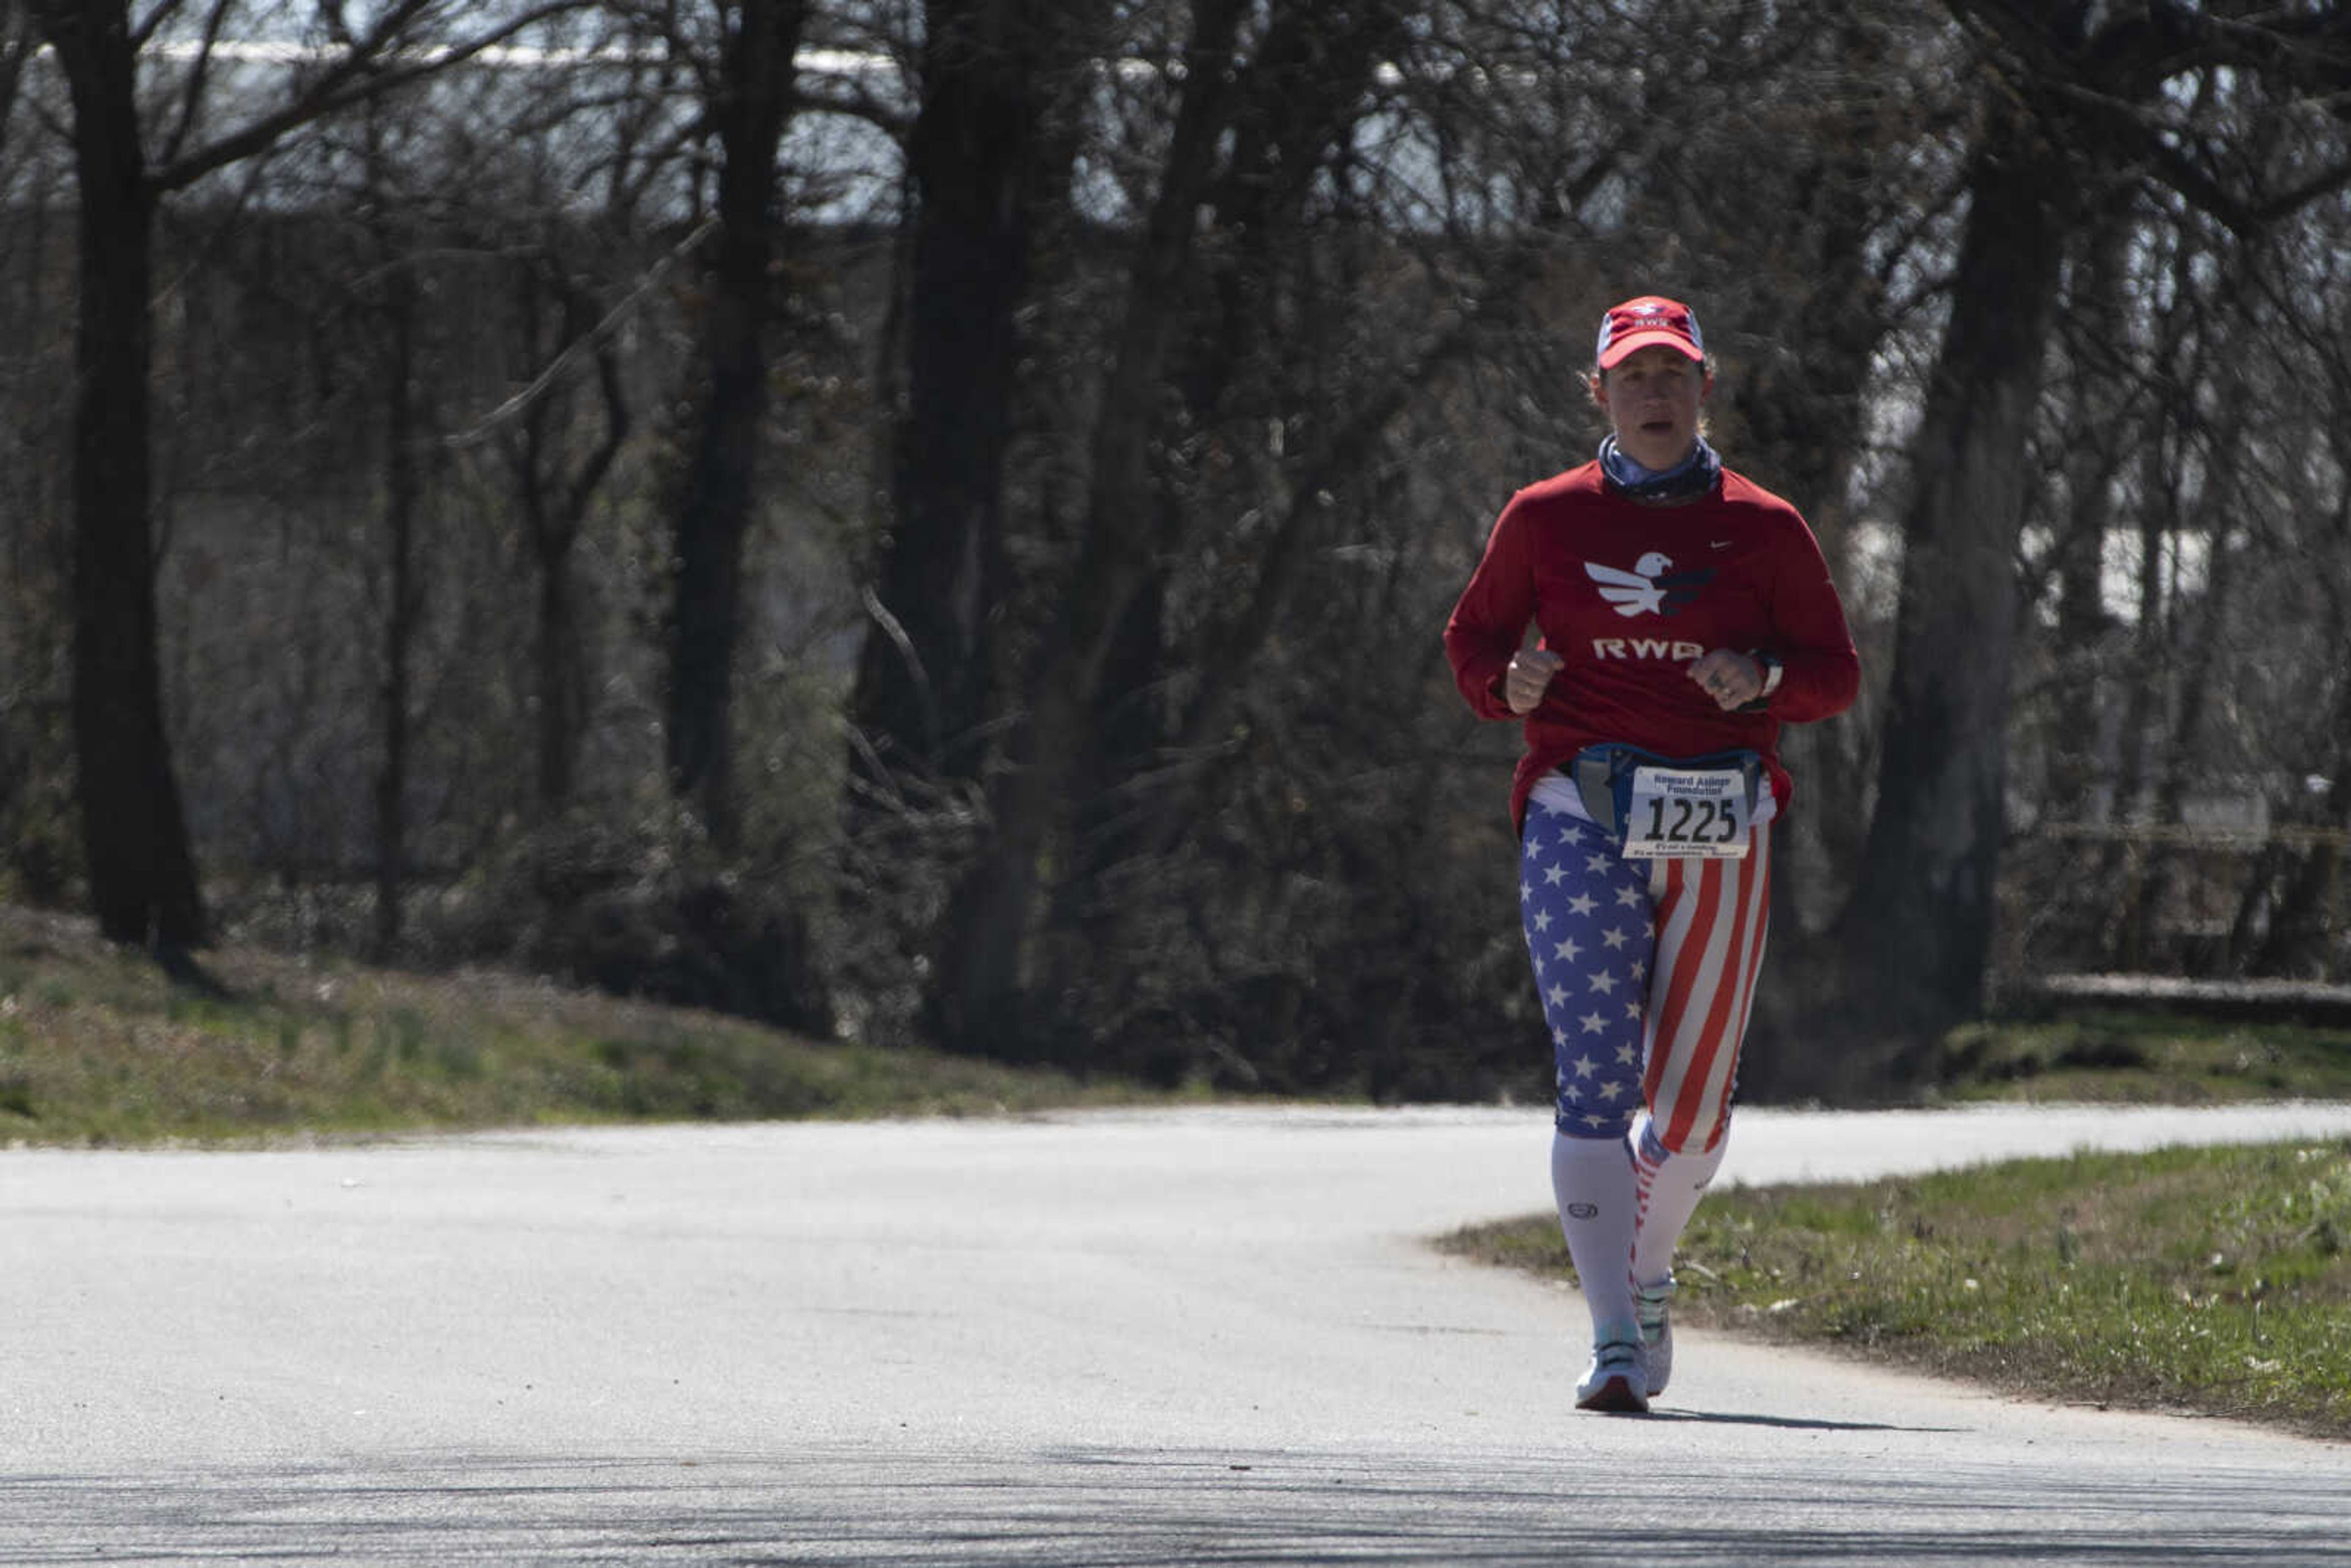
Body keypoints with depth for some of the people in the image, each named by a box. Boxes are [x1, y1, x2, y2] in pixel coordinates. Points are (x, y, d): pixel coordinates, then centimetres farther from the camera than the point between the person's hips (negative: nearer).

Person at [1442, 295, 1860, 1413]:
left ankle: (1646, 1278, 33)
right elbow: (1472, 637, 15)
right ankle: (1614, 1344, -16)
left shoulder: (1762, 528, 7)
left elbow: (1836, 672, 10)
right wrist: (1509, 685, -7)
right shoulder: (1545, 519, 7)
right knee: (1596, 1077, -13)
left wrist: (1765, 680, -12)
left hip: (1719, 827, 1)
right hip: (1582, 811, -1)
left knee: (1691, 1101, 3)